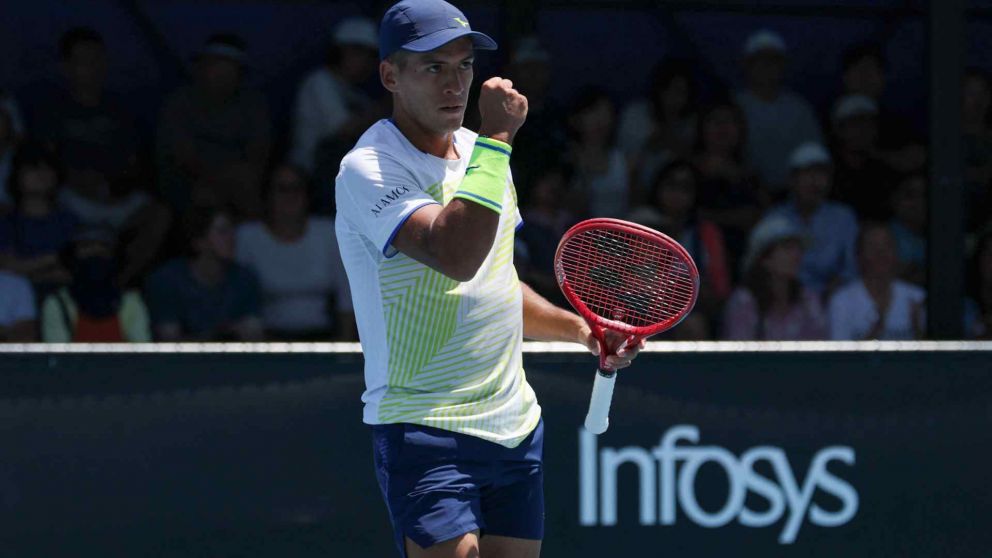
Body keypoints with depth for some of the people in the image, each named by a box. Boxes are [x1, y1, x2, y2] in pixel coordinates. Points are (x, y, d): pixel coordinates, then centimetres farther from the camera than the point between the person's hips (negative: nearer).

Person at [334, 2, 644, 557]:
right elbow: (455, 255, -29)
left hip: (515, 423, 8)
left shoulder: (478, 153, 14)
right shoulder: (368, 168, -13)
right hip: (425, 428, -8)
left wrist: (579, 328, 15)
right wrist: (497, 139, -24)